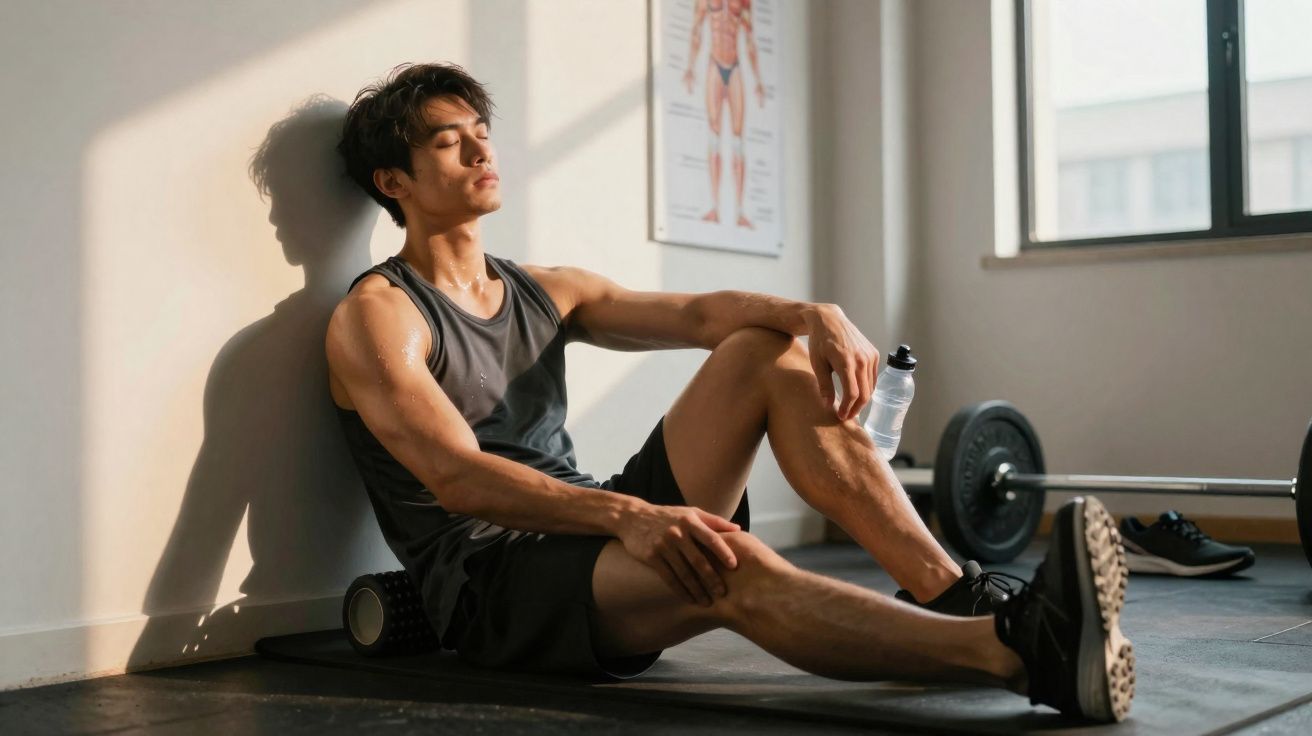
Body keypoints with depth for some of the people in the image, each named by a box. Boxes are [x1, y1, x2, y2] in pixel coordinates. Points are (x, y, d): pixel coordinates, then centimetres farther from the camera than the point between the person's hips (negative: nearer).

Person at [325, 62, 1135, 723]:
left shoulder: (546, 292, 16)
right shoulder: (377, 313, -6)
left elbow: (696, 312, 2)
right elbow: (457, 478, -22)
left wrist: (814, 314, -20)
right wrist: (627, 513, -38)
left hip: (589, 539, 7)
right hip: (490, 582, -7)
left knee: (770, 351, -7)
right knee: (728, 565, -37)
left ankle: (955, 594, -20)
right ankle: (1019, 650, -50)